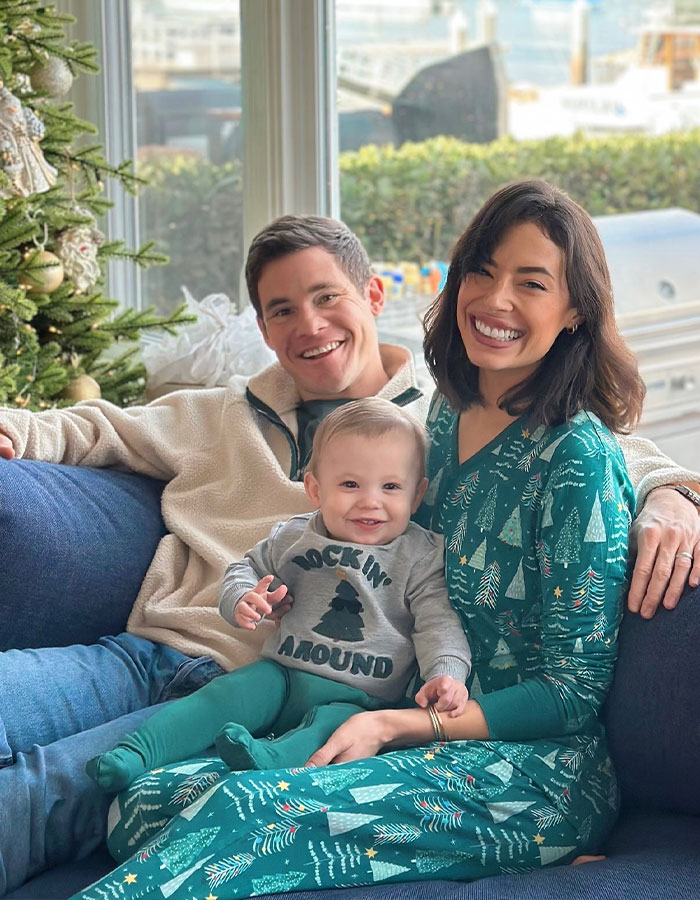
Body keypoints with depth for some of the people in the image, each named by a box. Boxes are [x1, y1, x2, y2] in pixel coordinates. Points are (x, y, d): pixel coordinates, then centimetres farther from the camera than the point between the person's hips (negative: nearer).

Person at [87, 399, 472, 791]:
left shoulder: (422, 556, 0)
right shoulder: (295, 538, 8)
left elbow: (437, 620, -4)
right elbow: (247, 568, 20)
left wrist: (447, 672, -25)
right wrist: (243, 600, -5)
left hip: (360, 698, -3)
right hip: (283, 674, 3)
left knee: (333, 723, -37)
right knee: (225, 696, -24)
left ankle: (267, 758, -65)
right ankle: (136, 752, -35)